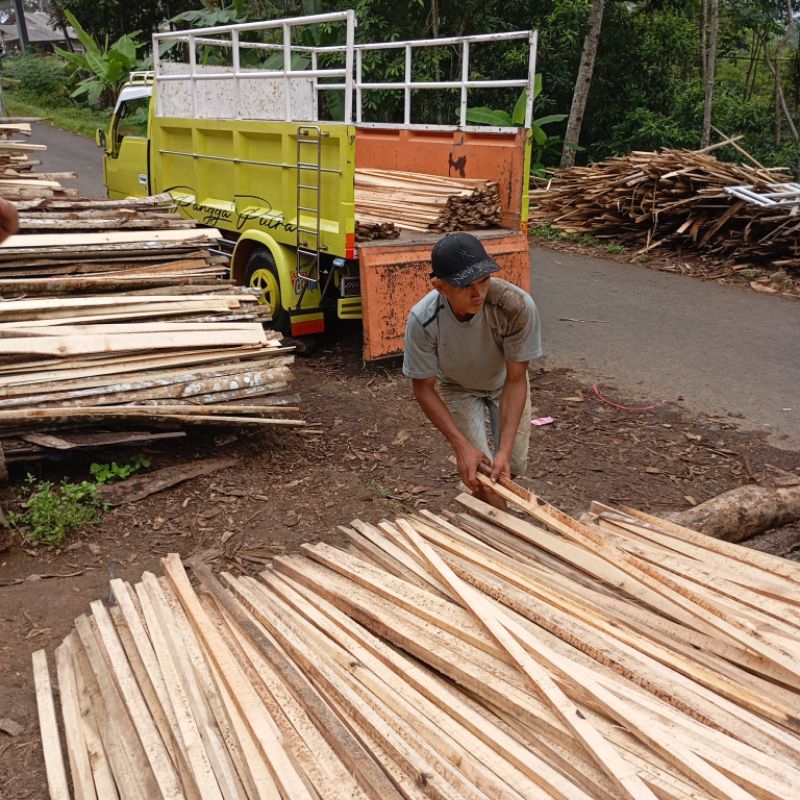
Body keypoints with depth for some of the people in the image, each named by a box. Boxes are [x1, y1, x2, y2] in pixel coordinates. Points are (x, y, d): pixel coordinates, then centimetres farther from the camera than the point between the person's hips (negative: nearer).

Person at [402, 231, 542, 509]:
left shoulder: (518, 306, -40)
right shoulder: (423, 319, -38)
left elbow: (515, 380, -28)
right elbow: (424, 387, -22)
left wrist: (504, 449, -34)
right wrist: (462, 446, -29)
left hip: (504, 382, 1)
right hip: (458, 387, -1)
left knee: (514, 465, 4)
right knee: (477, 472, -11)